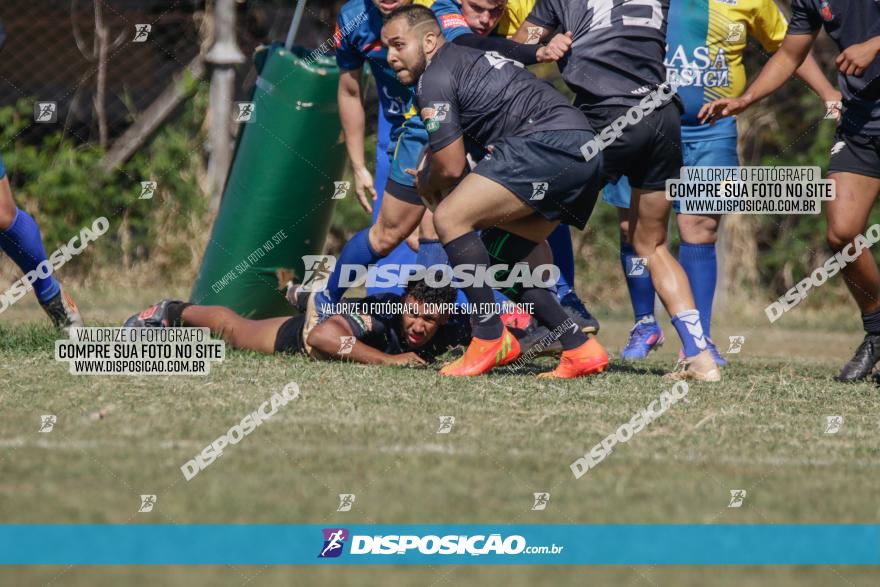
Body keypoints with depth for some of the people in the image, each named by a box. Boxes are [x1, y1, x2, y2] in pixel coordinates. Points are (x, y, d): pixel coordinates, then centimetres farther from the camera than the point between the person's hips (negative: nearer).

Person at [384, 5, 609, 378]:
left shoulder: (434, 78, -2)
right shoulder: (472, 57, 28)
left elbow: (451, 168, -3)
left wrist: (425, 185, 17)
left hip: (549, 143, -10)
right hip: (586, 153, 10)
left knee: (450, 218, -11)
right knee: (499, 256, 14)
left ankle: (490, 340, -11)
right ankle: (580, 350, 11)